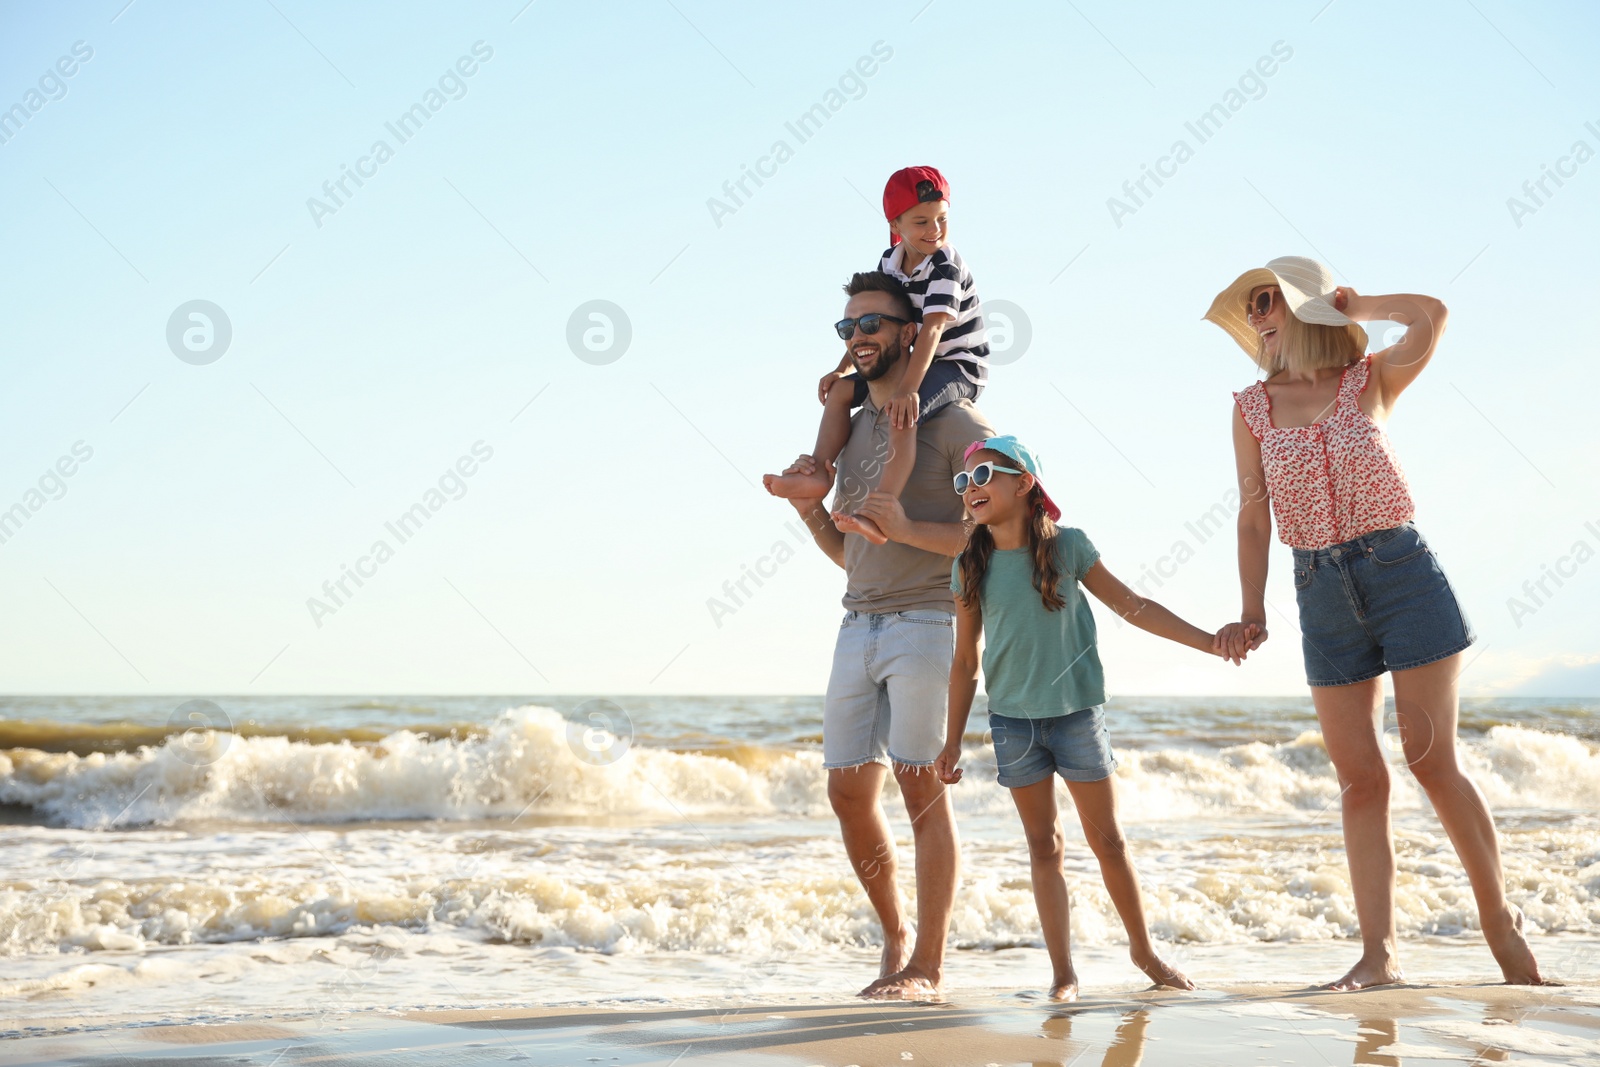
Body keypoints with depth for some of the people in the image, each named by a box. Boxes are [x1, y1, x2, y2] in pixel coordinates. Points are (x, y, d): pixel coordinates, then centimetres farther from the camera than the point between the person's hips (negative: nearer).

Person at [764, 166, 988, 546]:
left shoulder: (946, 266, -21)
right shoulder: (890, 261, 4)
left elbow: (932, 329, -31)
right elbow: (870, 318, 13)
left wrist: (907, 388, -40)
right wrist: (842, 368, 6)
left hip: (960, 366, -9)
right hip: (923, 363, 9)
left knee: (901, 413, -35)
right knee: (840, 390, 6)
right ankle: (819, 474, -2)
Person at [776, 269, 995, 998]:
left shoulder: (952, 420, -3)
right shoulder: (854, 426, 18)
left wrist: (908, 529, -19)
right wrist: (810, 509, 3)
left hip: (927, 622, -7)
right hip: (859, 627, 7)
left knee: (922, 786, -7)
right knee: (849, 793, 6)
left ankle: (927, 965, 0)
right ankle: (895, 934, 24)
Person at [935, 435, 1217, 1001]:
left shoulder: (1068, 546, -5)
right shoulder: (970, 566, 0)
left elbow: (1135, 607, 2)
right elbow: (965, 660, 6)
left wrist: (1209, 641, -2)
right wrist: (952, 740, 6)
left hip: (1077, 711, -1)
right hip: (1013, 719, 1)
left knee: (1107, 838, 5)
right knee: (1043, 845, 4)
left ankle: (1144, 949, 24)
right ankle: (1063, 971, 10)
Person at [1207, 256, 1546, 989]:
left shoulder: (1371, 379, 1)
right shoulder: (1252, 408, 8)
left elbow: (1431, 316, -17)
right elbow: (1254, 517, 9)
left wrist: (1349, 305, -2)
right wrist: (1252, 613, 2)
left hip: (1402, 570, -3)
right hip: (1323, 591, 3)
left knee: (1431, 760, -4)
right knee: (1359, 779, 2)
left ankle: (1500, 916, 13)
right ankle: (1379, 950, 5)